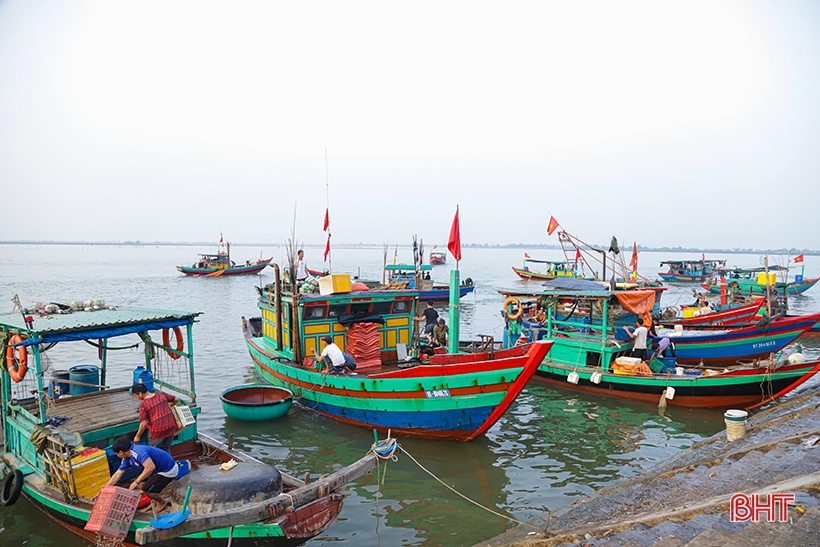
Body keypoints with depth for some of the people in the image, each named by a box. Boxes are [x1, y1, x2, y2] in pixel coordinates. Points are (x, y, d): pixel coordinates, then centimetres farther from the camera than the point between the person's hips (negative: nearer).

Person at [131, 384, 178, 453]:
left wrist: (137, 436, 1)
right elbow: (176, 399, 11)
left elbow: (144, 423, -12)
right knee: (166, 450, 21)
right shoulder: (161, 394, 1)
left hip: (158, 431, -5)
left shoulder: (143, 404, -12)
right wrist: (169, 406, 31)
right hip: (171, 427, 5)